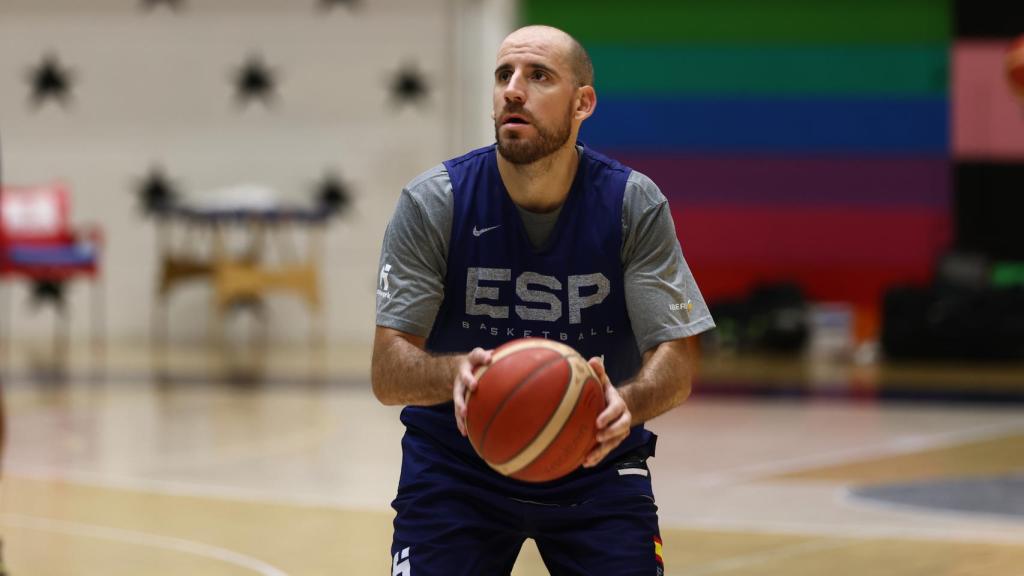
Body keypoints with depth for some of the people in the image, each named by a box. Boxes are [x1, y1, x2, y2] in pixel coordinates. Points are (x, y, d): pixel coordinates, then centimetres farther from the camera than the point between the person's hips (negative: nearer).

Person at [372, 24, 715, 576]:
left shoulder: (634, 205, -10)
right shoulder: (432, 203, -13)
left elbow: (675, 360, -12)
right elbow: (387, 374, -16)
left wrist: (628, 403, -37)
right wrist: (454, 372, -40)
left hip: (595, 461, 1)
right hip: (454, 461, 0)